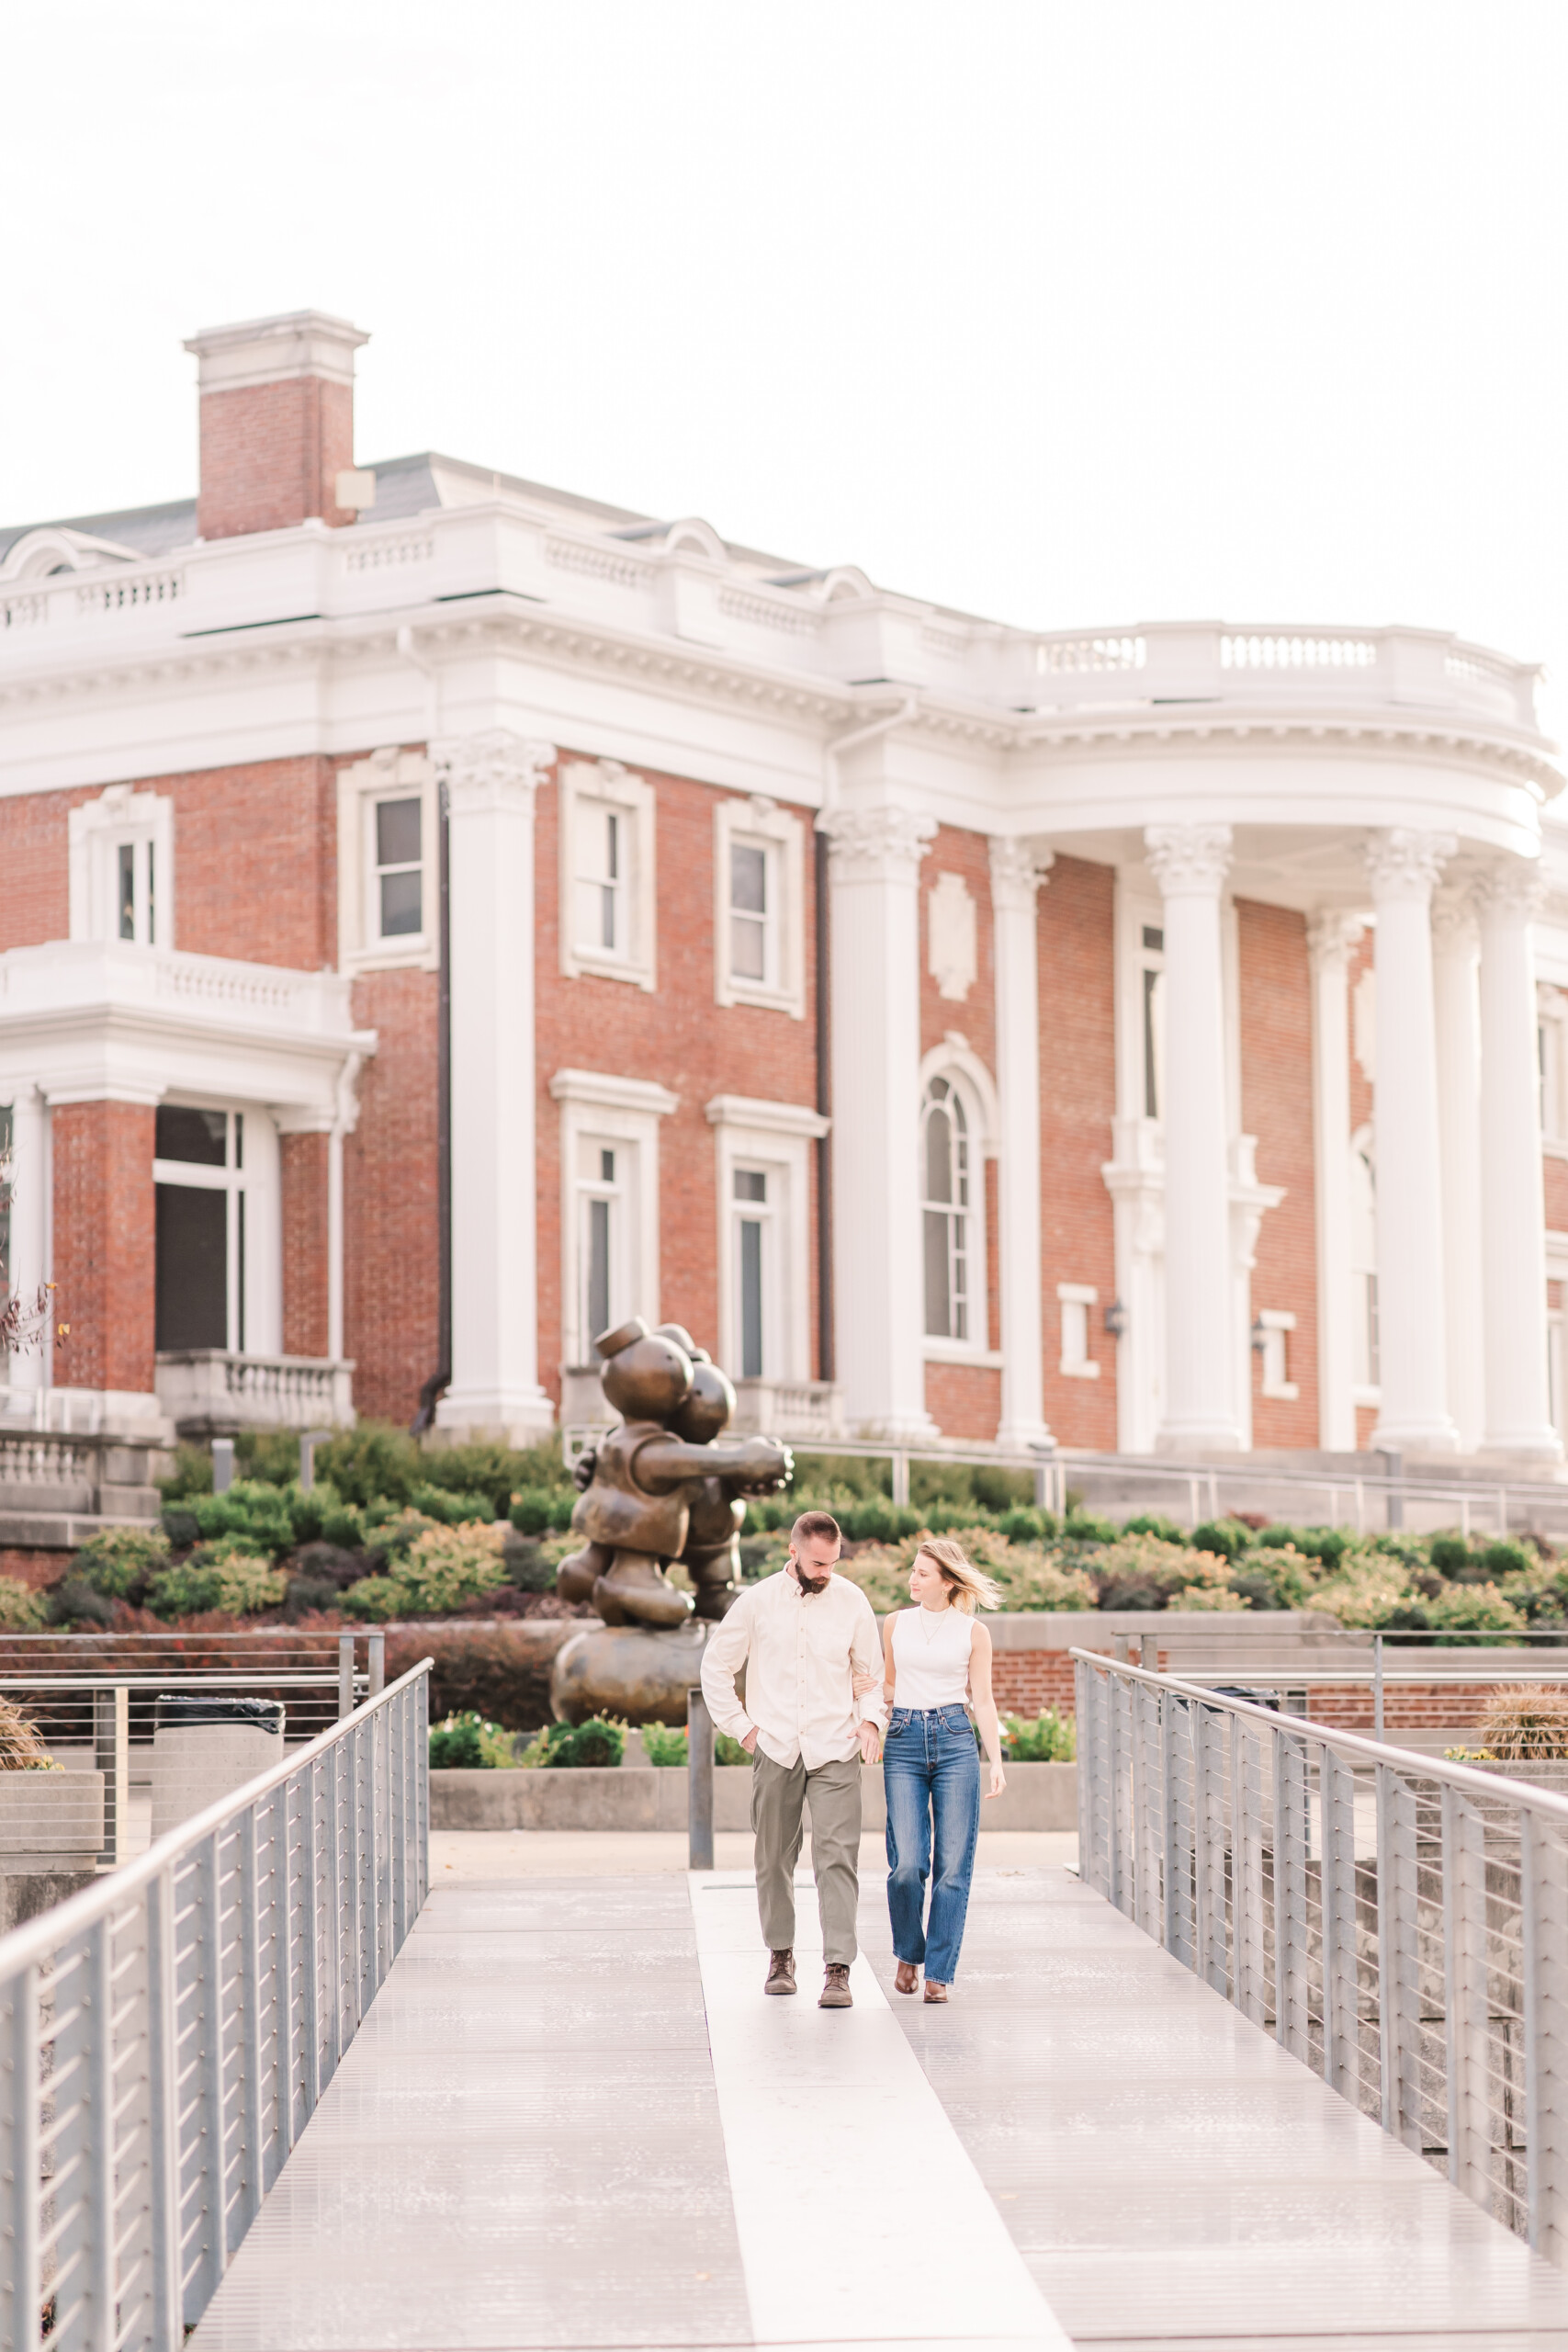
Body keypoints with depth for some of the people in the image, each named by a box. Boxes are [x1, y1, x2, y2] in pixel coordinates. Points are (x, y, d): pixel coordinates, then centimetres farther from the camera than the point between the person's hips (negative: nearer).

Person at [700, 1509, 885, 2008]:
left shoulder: (851, 1601, 4)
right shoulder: (758, 1601, 2)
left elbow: (870, 1671, 15)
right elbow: (716, 1666, 11)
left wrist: (870, 1718, -2)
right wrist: (739, 1725, 4)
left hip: (835, 1750, -1)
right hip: (775, 1749, 1)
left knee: (837, 1858, -11)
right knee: (774, 1858, 8)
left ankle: (838, 1970, -14)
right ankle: (780, 1954, 25)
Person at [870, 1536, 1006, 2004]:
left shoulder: (972, 1632, 4)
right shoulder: (896, 1624, 10)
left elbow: (983, 1701, 6)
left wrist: (996, 1761, 0)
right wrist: (865, 1688, 0)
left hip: (955, 1742, -1)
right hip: (904, 1742, 1)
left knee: (953, 1865, -3)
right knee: (907, 1864, -8)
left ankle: (939, 1972, 5)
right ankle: (908, 1953, 17)